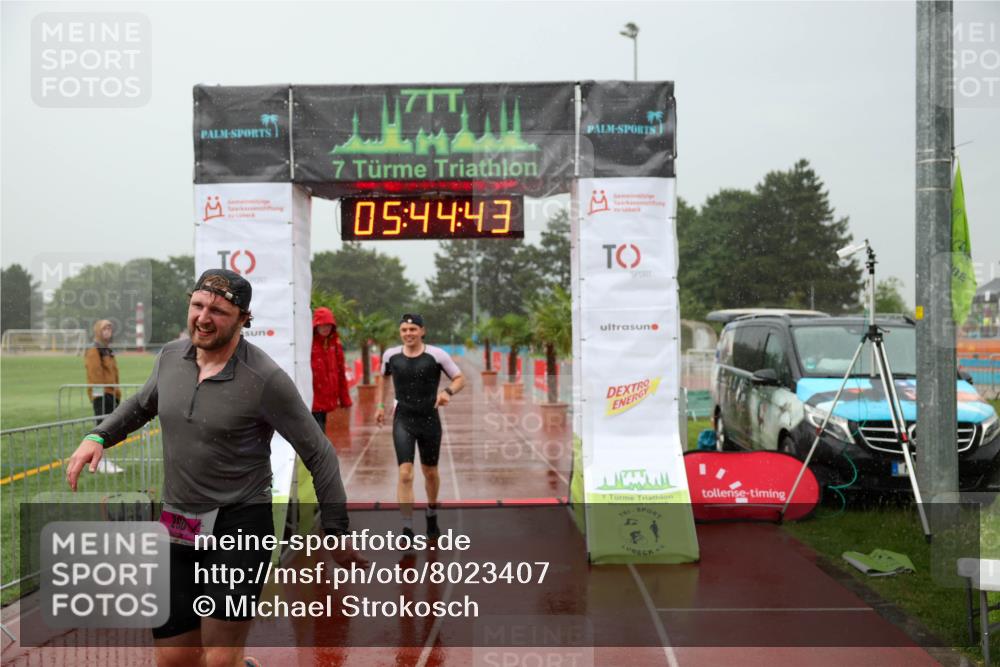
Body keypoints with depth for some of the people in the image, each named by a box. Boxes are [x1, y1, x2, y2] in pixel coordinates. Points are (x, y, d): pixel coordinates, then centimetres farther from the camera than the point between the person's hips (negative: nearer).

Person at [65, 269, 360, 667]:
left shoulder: (266, 379, -16)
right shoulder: (171, 356, 1)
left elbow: (318, 454, -9)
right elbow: (143, 404, 23)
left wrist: (337, 532, -9)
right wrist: (98, 437, 6)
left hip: (239, 525, -6)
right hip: (177, 527, 6)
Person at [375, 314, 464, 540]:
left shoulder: (437, 355, -11)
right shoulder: (391, 355, -3)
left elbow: (460, 379, -3)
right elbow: (383, 376, 19)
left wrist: (448, 391, -23)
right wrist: (381, 405, 15)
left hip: (429, 420, 0)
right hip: (403, 421, 0)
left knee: (430, 473, 16)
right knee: (405, 474, -14)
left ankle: (432, 514, 43)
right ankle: (407, 529, -11)